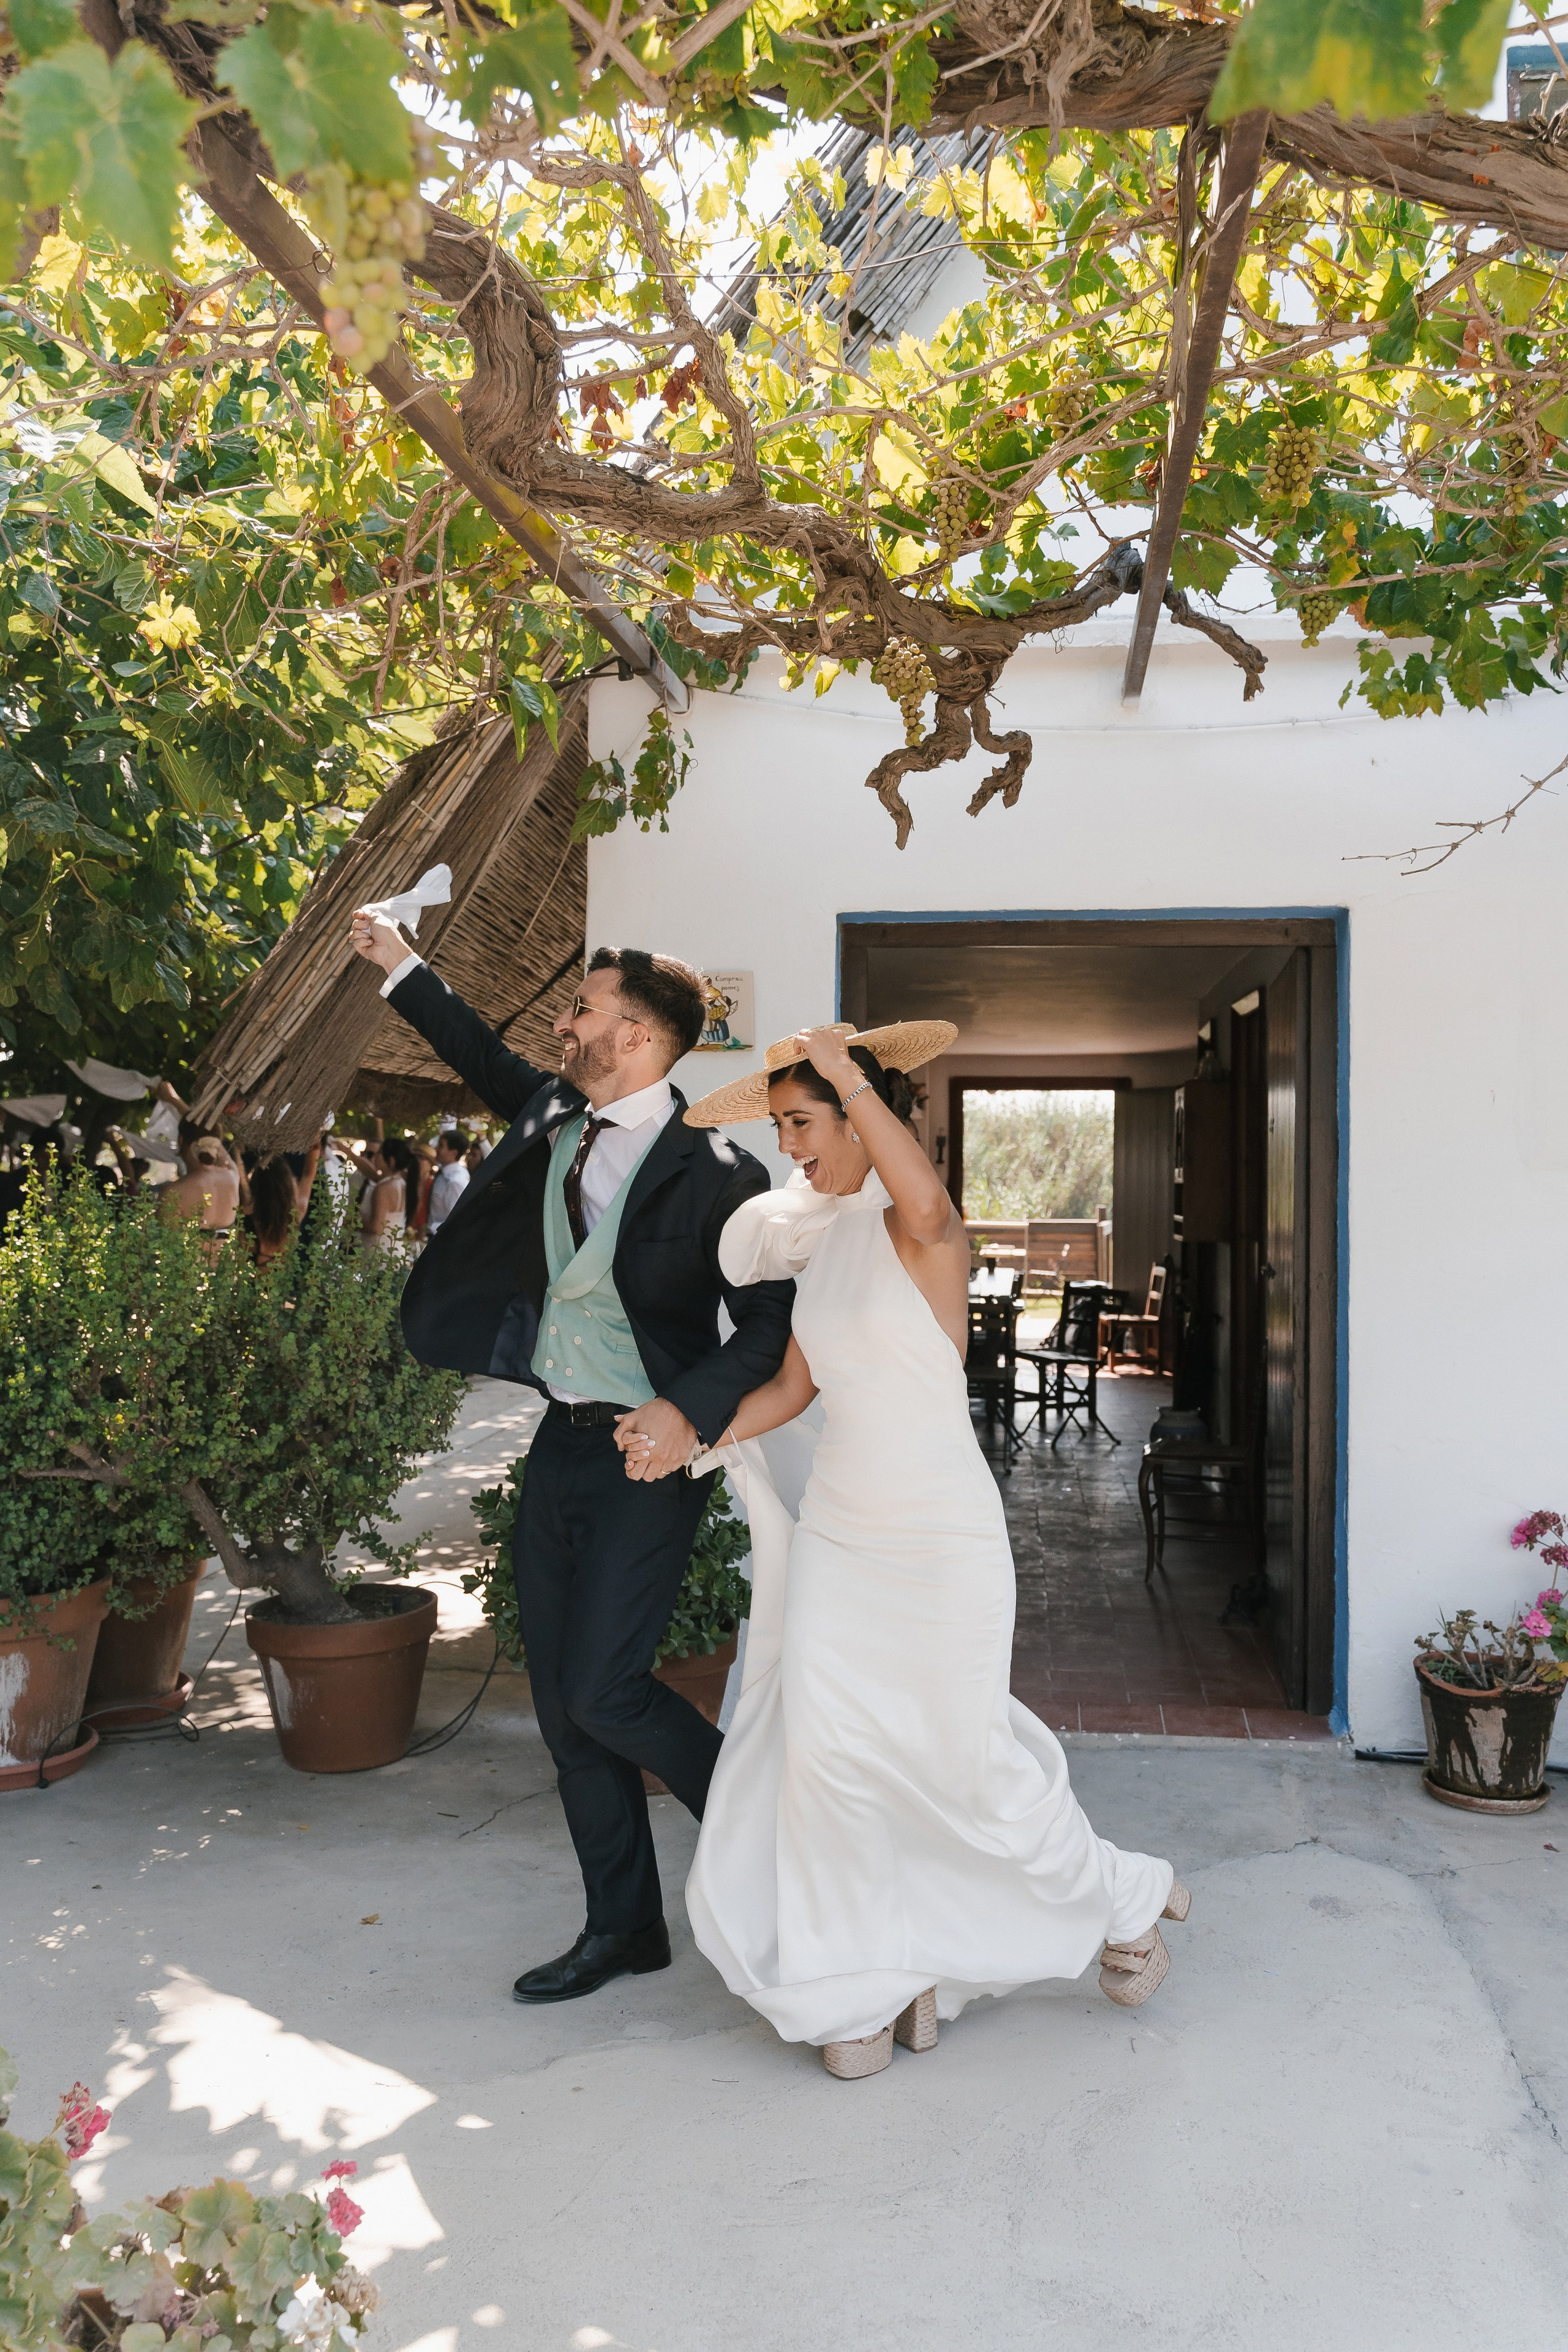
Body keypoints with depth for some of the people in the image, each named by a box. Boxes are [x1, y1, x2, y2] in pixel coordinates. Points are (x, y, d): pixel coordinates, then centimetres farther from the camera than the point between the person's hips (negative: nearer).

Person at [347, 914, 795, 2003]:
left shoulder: (713, 1171, -15)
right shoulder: (554, 1117, 5)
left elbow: (772, 1324, -13)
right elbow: (491, 1061, 26)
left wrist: (693, 1410, -25)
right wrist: (403, 967, 31)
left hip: (646, 1456, -7)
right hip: (560, 1444, 7)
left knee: (603, 1688, -9)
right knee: (563, 1701, 11)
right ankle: (624, 1929, 26)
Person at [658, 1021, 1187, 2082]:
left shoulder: (919, 1230, -13)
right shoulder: (821, 1238, 10)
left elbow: (925, 1200, -40)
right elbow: (793, 1387, 12)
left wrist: (848, 1072, -36)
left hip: (942, 1536, -6)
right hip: (838, 1532, 7)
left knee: (971, 1759, 3)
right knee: (828, 1752, 0)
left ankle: (1119, 1900, 30)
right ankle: (867, 1983, 16)